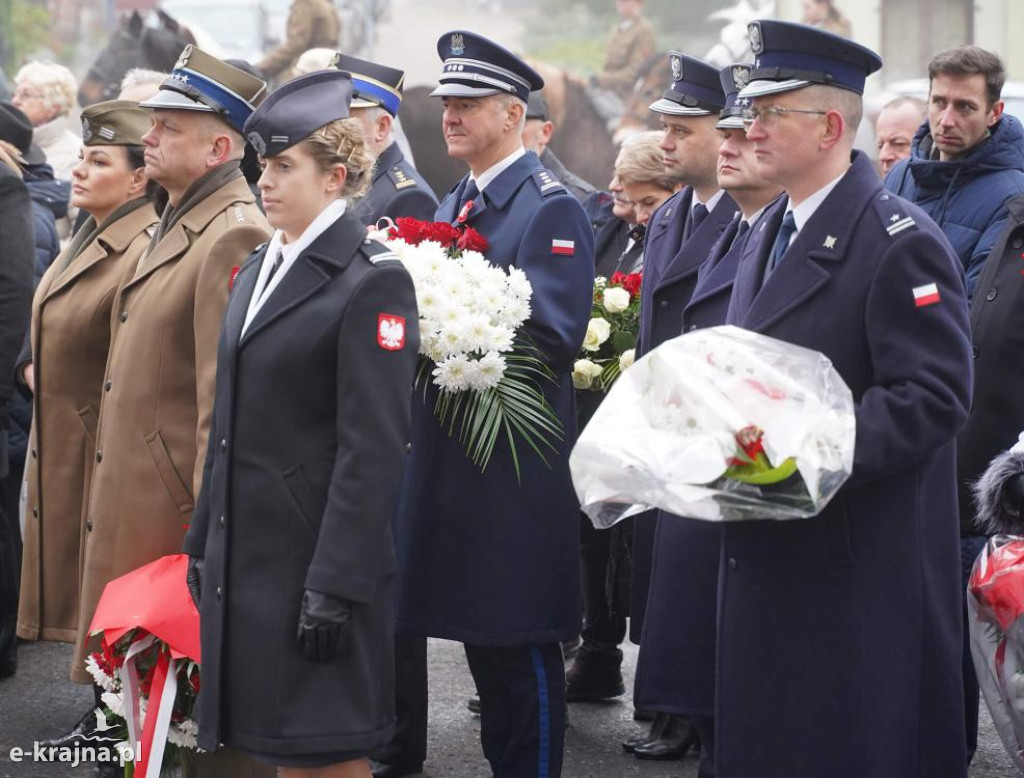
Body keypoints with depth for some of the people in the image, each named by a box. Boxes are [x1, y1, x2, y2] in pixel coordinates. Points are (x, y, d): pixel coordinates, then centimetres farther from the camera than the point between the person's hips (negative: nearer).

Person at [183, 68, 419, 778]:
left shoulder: (372, 281, -12)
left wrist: (335, 586, -20)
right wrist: (204, 543, 16)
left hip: (316, 552, -8)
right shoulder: (259, 268, 14)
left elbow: (374, 448, -16)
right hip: (245, 552, 8)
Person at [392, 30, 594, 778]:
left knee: (523, 646, -2)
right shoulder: (453, 206, 16)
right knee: (478, 633, 13)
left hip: (517, 461, -8)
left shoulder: (551, 210, -10)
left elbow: (554, 335, -19)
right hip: (450, 455, 8)